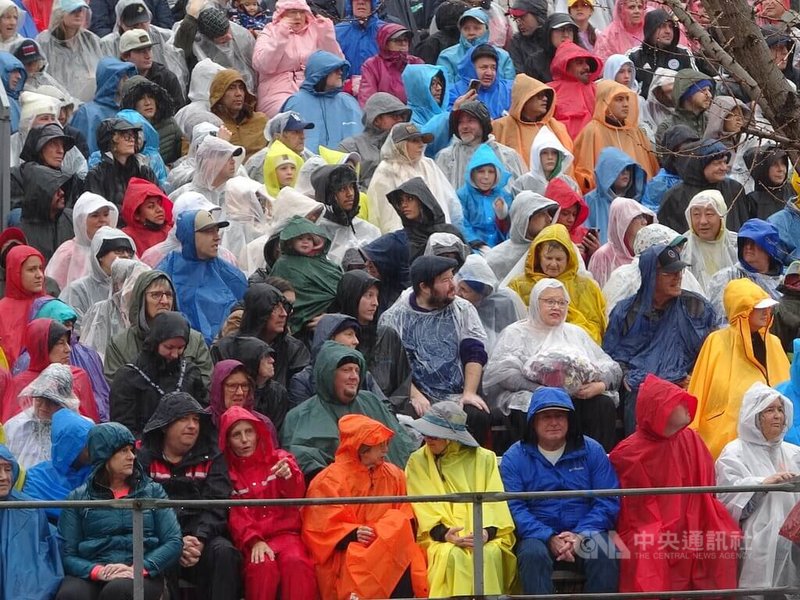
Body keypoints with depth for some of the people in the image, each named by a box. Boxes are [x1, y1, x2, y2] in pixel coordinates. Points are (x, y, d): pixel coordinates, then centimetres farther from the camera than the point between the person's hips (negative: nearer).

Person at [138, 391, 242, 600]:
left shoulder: (211, 458, 14)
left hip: (201, 537, 2)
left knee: (224, 551, -29)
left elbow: (216, 505, 1)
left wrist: (199, 540, -18)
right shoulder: (144, 458, 7)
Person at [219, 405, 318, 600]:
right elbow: (235, 516, -1)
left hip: (285, 532, 1)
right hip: (249, 540, -1)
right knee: (263, 565, -33)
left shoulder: (279, 459, 11)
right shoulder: (227, 471, 9)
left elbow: (296, 494, -8)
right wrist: (254, 541, -20)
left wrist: (288, 476, -32)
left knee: (296, 562, -32)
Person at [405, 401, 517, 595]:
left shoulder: (484, 459, 11)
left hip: (484, 535, 0)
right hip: (441, 538, 0)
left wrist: (487, 532, -18)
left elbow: (495, 501, 2)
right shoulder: (417, 462, 10)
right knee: (452, 555, -34)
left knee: (488, 554, -33)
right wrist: (445, 534, -18)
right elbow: (424, 507, 0)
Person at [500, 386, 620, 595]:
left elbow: (608, 501, 3)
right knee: (533, 554, -35)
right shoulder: (514, 458, 7)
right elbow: (514, 508, -4)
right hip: (538, 534, -1)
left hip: (585, 532, 1)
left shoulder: (592, 451, 10)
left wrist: (581, 535, -15)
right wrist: (550, 538, -19)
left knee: (604, 555, -32)